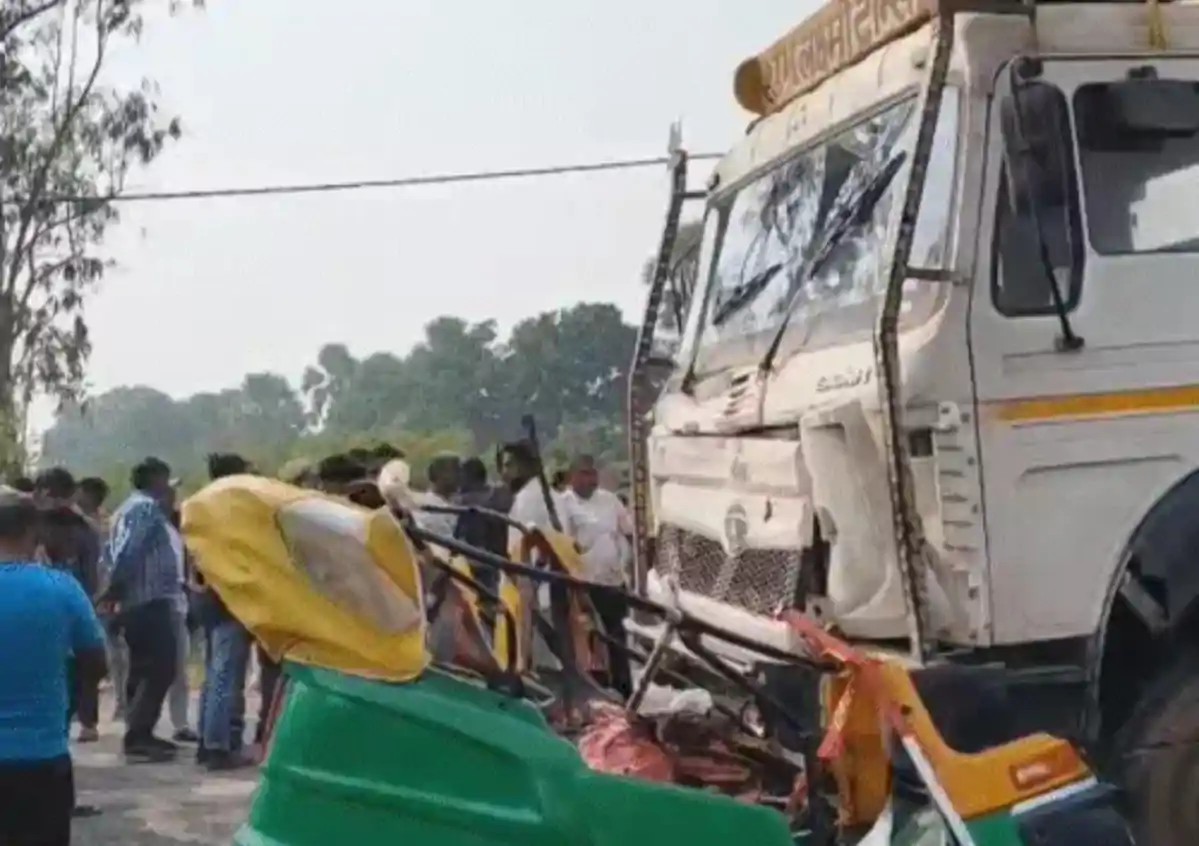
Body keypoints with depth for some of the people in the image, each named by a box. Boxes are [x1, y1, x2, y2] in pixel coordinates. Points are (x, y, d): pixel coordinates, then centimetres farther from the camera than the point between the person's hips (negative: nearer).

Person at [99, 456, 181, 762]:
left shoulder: (128, 507, 22)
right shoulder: (147, 507, -11)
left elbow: (112, 551, 18)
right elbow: (129, 550, -22)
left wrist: (115, 588, 10)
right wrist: (114, 587, -13)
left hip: (134, 601, 11)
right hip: (150, 601, -11)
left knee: (143, 670, 14)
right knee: (160, 669, -10)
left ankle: (139, 735, 18)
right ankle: (138, 737, -13)